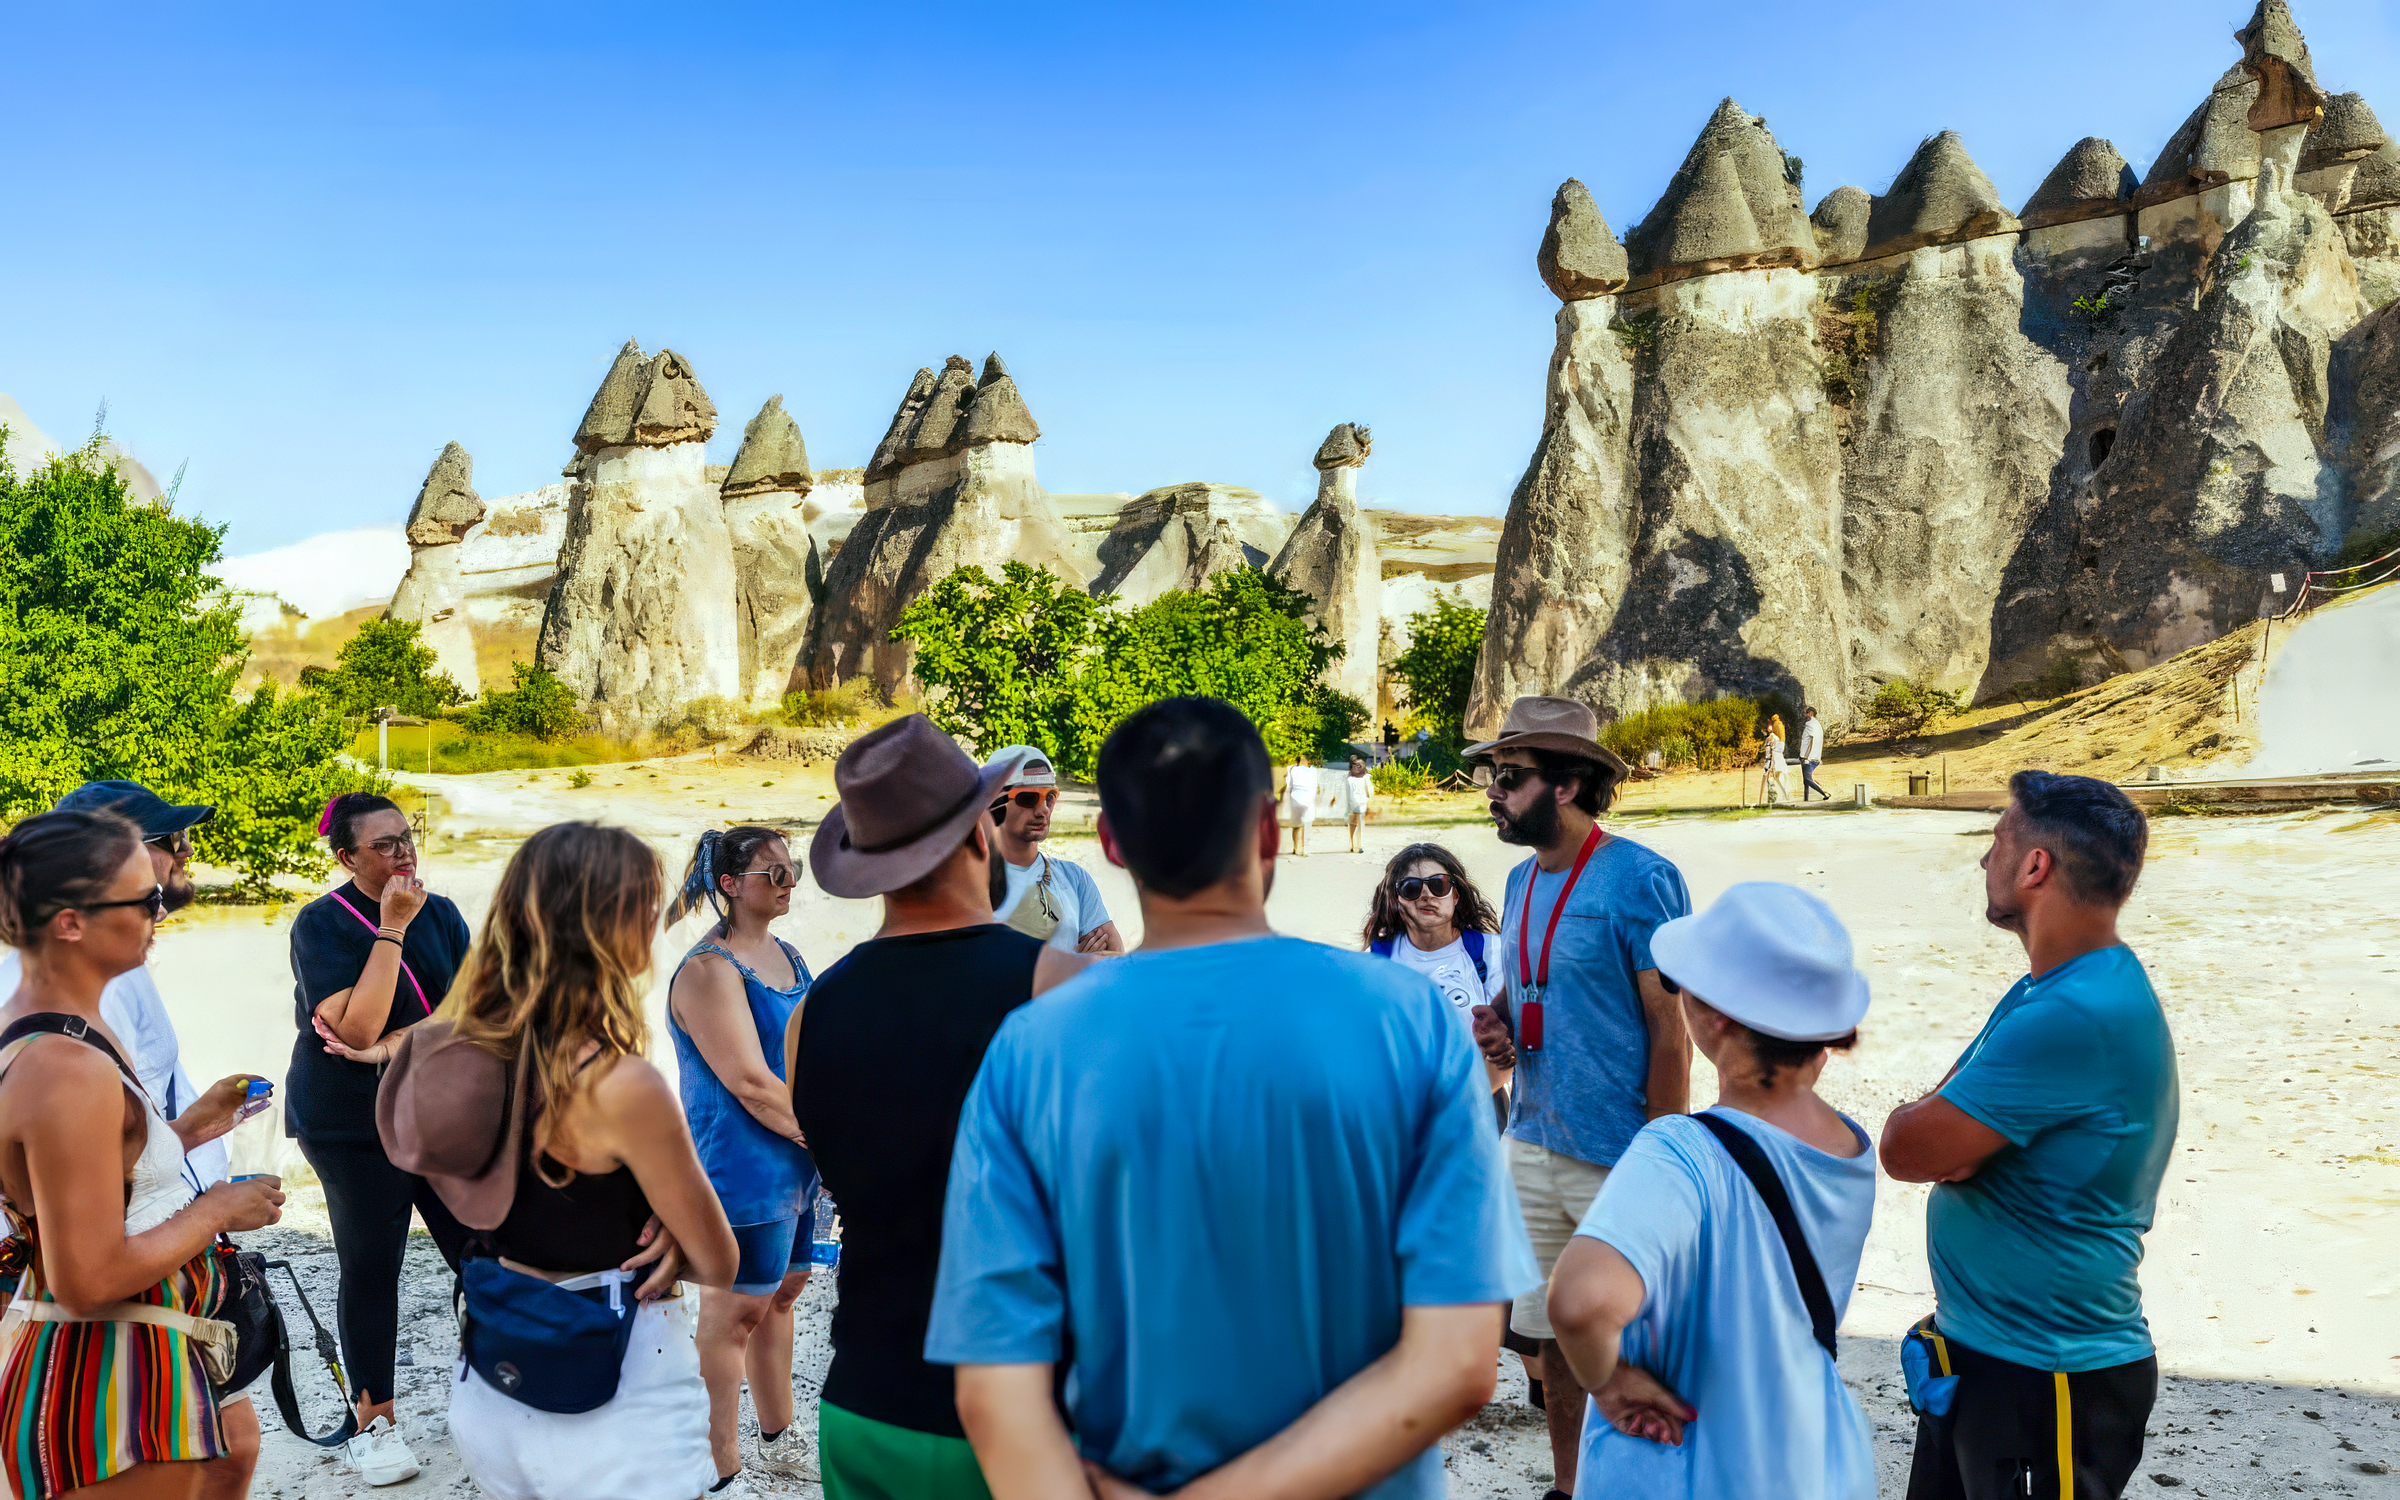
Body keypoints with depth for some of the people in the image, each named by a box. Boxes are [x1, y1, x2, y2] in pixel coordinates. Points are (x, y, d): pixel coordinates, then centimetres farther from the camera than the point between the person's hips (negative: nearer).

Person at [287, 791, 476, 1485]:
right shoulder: (321, 924, -11)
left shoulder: (439, 913, 3)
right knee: (370, 1268, 5)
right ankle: (375, 1420, 22)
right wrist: (392, 927, -23)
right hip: (352, 1127, -4)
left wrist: (390, 1047, -18)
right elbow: (358, 1026, -22)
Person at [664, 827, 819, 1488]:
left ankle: (778, 1442, 34)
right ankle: (720, 1470, 13)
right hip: (742, 1172, -9)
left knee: (783, 1291, 18)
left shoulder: (783, 952, 10)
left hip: (793, 1166, 9)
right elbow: (750, 1083, -23)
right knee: (734, 1312, 1)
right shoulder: (709, 971, -18)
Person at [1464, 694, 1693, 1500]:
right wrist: (1498, 1023, -1)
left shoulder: (1641, 879, -14)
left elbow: (1672, 1032, -14)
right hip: (1531, 1148, 7)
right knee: (1555, 1339, 16)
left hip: (1617, 1162, -7)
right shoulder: (1521, 880, 9)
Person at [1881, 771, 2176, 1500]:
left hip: (2045, 1379, -9)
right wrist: (1944, 1129, -15)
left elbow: (1908, 1150, -24)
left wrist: (1915, 1120, -4)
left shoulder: (2076, 1016, -27)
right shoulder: (2050, 988, 6)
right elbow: (1946, 1149, 6)